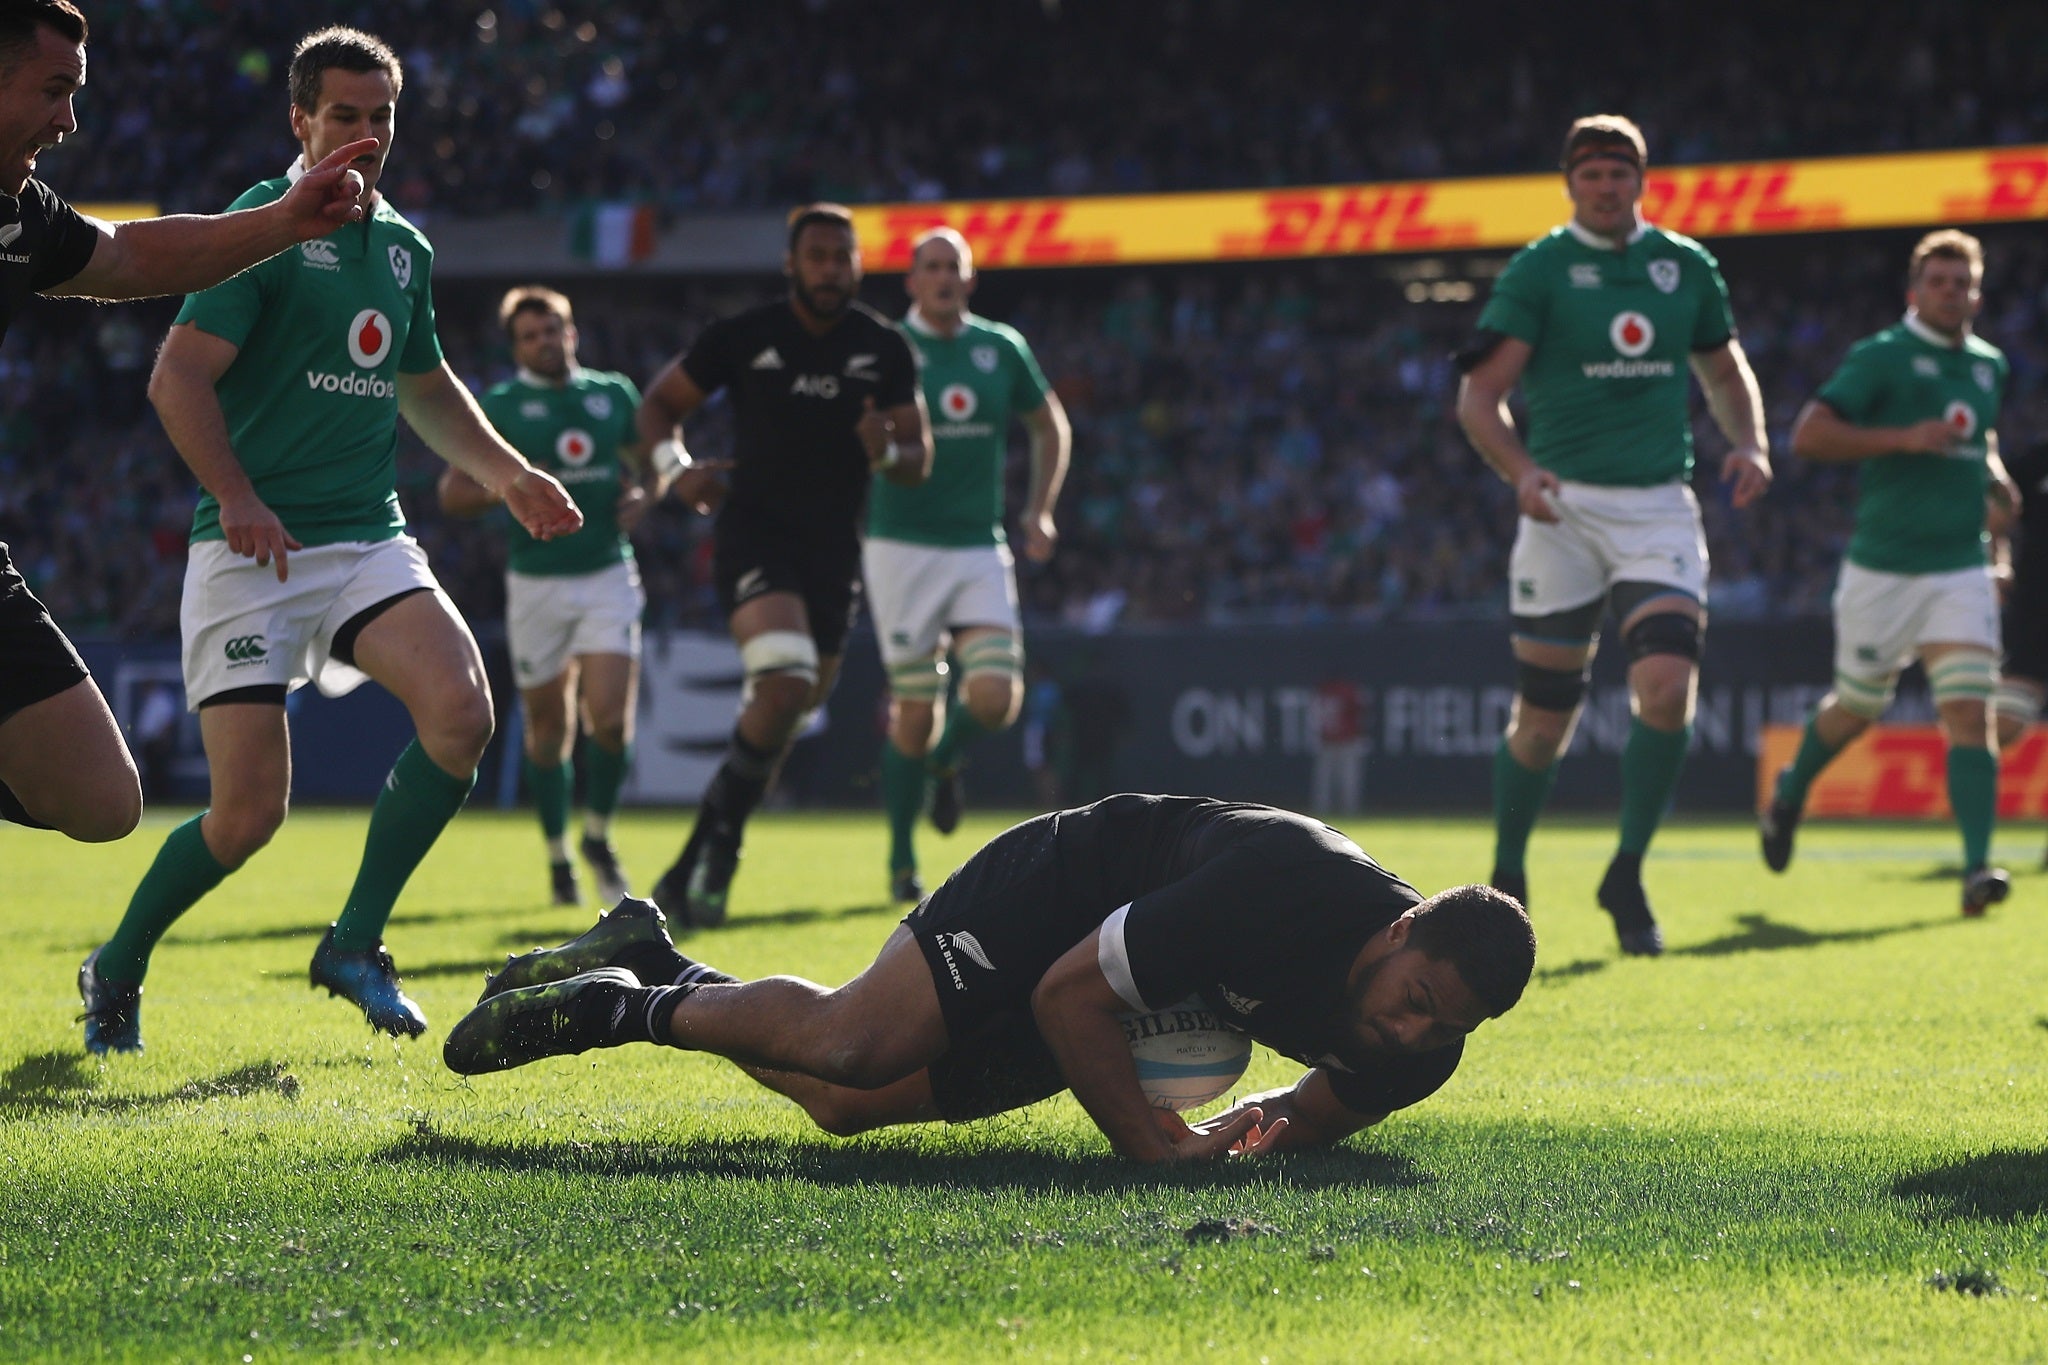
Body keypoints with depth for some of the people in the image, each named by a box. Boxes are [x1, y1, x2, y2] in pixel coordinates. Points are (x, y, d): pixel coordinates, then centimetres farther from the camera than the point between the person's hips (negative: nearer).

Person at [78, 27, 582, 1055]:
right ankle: (116, 970, 15)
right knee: (250, 811, -12)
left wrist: (509, 476, 21)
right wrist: (236, 497, -27)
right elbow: (178, 374, -14)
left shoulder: (404, 248, 16)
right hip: (254, 546, -6)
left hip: (368, 537, 6)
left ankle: (356, 943, -3)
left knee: (461, 709, -20)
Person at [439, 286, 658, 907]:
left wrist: (643, 495, -1)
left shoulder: (615, 393, 7)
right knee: (548, 728, 6)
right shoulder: (497, 406, -1)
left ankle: (598, 838, 11)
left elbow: (652, 462, 21)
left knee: (610, 718, -12)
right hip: (537, 582, -1)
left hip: (609, 576, 1)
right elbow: (452, 494, -2)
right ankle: (558, 856, 23)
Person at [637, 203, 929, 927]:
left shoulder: (884, 349, 3)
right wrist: (676, 464, -15)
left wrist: (887, 453, -17)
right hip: (754, 536, -4)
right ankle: (712, 852, -19)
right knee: (786, 681, -27)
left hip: (834, 550, 4)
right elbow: (659, 403, 5)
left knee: (785, 715, 8)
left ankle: (700, 866, 24)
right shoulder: (744, 337, -5)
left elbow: (920, 460, 7)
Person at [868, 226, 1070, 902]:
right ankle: (902, 864, 12)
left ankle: (944, 763, 24)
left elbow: (1051, 426, 20)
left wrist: (1040, 510, 11)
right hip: (902, 545, -3)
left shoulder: (1002, 348, 7)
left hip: (981, 548, 3)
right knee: (915, 709, -3)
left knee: (995, 699, -12)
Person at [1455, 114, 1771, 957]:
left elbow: (1725, 369, 24)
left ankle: (1627, 877, -2)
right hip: (1564, 506, -2)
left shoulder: (1686, 266, 10)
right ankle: (1507, 880, 24)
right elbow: (1479, 396, -8)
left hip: (1659, 508, 2)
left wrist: (1748, 445, 4)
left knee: (1667, 687, -17)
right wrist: (1521, 470, -26)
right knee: (1544, 716, 2)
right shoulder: (1538, 270, -2)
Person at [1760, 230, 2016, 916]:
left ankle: (1977, 867, -20)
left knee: (1970, 711, -13)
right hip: (1883, 568, -4)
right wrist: (1904, 438, -23)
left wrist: (1994, 474, 11)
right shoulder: (1879, 357, -7)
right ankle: (1790, 794, 43)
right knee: (1858, 707, 12)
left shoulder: (1990, 365, 13)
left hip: (1961, 569, 4)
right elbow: (1807, 434, -16)